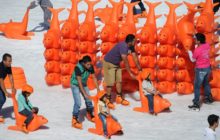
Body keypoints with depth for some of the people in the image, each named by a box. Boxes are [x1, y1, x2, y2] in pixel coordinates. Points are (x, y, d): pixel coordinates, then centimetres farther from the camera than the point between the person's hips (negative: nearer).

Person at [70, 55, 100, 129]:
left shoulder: (90, 67, -18)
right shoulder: (78, 68, -33)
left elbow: (94, 78, -7)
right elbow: (79, 82, -31)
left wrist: (98, 90, -10)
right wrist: (85, 93, -30)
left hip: (84, 84, 6)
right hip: (75, 85, -6)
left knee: (88, 100, 11)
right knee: (78, 102, -17)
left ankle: (90, 115, 35)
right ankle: (74, 120, -12)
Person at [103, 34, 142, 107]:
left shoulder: (131, 47, -7)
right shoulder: (123, 46, -34)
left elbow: (135, 58, -2)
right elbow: (125, 61, -33)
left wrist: (140, 69, -4)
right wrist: (130, 73, -31)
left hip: (116, 64, 9)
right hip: (109, 63, -9)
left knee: (119, 81, 11)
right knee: (110, 83, -9)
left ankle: (119, 98, 22)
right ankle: (108, 101, -1)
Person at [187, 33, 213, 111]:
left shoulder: (197, 50, -26)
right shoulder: (207, 45, -8)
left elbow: (193, 60, -11)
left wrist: (189, 51, 3)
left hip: (200, 70, -7)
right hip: (208, 67, 7)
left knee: (197, 87, 2)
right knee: (206, 83, 28)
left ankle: (196, 104, 3)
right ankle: (209, 98, 41)